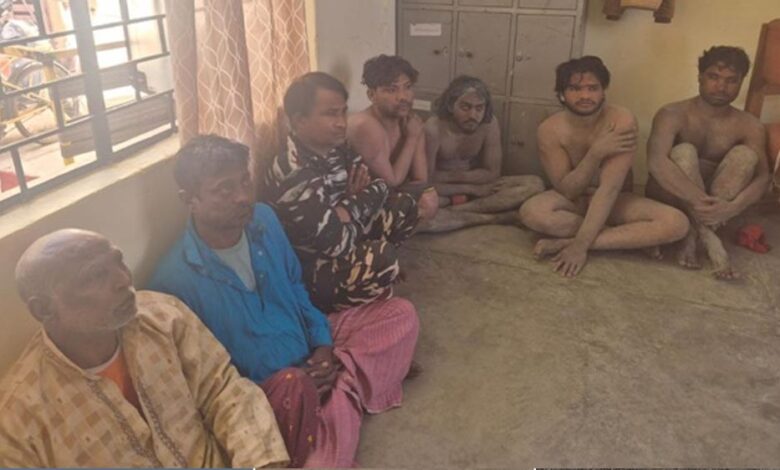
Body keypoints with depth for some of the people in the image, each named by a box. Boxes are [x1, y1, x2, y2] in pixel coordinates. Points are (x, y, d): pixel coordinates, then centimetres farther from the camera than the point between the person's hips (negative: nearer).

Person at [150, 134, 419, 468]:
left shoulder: (264, 219, -4)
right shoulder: (174, 281, -23)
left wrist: (323, 343, -5)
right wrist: (292, 380, -21)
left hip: (309, 351, 7)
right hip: (257, 389, -7)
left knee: (399, 313, -3)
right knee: (294, 389, -41)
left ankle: (340, 397, -15)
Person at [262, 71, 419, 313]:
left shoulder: (336, 150, -4)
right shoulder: (295, 176, -31)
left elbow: (380, 186, 2)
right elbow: (339, 242, -31)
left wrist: (347, 208, -18)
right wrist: (357, 204, -11)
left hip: (332, 245, 8)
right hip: (302, 270, -8)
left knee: (403, 205, 1)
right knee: (383, 259, -31)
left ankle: (358, 266, 9)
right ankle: (331, 306, -3)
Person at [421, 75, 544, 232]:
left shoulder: (490, 124, -13)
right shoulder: (433, 128, -22)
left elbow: (492, 174, -8)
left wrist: (448, 176, -14)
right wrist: (469, 189, -19)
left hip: (476, 189, 4)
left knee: (535, 184, -17)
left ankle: (455, 211, -24)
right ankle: (491, 218, -25)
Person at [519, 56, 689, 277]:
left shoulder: (621, 121, -23)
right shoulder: (550, 129, -17)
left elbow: (609, 188, -29)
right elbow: (567, 191, -17)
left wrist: (580, 245, -36)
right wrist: (597, 153, -32)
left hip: (615, 202, 0)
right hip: (573, 202, 0)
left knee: (676, 223, -26)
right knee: (531, 212, -34)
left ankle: (565, 243, -27)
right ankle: (631, 237, -19)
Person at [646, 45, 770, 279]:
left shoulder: (749, 126, -3)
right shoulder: (673, 115, -14)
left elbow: (762, 177, -15)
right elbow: (656, 162, -32)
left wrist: (731, 208, -36)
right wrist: (696, 199, -44)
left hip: (714, 204, 3)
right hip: (670, 198, -3)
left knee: (745, 154, -21)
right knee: (684, 151, -29)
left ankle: (693, 235, -28)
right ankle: (708, 237, -32)